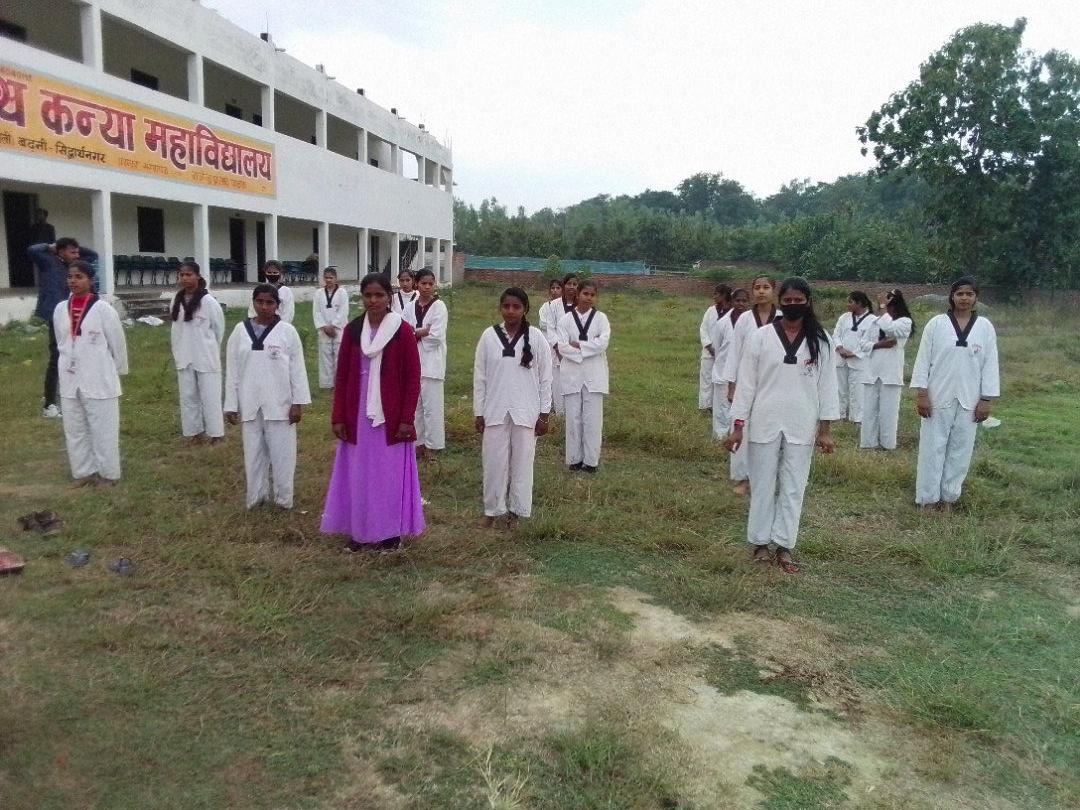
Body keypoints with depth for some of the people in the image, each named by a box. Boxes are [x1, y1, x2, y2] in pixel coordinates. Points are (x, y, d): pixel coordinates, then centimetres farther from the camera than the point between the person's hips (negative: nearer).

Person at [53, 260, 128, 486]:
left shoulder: (102, 309, -10)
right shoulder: (60, 309, 4)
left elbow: (118, 343, -4)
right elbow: (61, 343, 15)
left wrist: (119, 371, 4)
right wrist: (71, 365, 15)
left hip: (99, 380, -5)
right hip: (70, 380, 5)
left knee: (103, 429, 3)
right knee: (74, 429, 11)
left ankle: (107, 472, 15)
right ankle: (83, 471, 24)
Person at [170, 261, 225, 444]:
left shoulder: (208, 301, -13)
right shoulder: (177, 300, 3)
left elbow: (219, 328, -4)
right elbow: (176, 328, 13)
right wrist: (178, 350, 13)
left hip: (206, 357, -5)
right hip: (184, 357, 5)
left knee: (210, 396, 0)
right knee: (188, 396, 12)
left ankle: (215, 433, 11)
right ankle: (194, 431, 24)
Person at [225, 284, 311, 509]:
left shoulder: (287, 331, -4)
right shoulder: (240, 331, 2)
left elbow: (297, 369, -3)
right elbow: (232, 370, 5)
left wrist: (298, 402, -6)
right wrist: (231, 405, 4)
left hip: (280, 404, -2)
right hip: (250, 405, 2)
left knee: (282, 452, 4)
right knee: (254, 451, 12)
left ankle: (283, 497, 18)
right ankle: (257, 496, 25)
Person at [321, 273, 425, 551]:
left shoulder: (403, 331, -7)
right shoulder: (352, 330, 3)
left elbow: (413, 378, -6)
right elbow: (342, 376, 5)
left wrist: (406, 418, -10)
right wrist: (338, 416, 0)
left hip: (390, 416, -3)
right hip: (358, 415, 3)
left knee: (390, 472, 5)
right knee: (358, 472, 10)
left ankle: (390, 531, 19)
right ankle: (359, 530, 23)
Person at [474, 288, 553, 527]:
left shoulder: (536, 337, -4)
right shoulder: (489, 335, -1)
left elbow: (545, 377, 0)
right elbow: (479, 376, 3)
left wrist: (544, 414, -1)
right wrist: (479, 413, 2)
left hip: (526, 412, -1)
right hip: (495, 411, 1)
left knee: (522, 461, 7)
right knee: (494, 461, 6)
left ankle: (517, 511, 21)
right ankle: (492, 510, 21)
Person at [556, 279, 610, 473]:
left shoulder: (600, 318, 3)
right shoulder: (565, 319, 3)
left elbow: (603, 342, -12)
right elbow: (562, 347, -8)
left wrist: (577, 345, -11)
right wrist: (590, 346, -13)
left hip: (594, 374, 0)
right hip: (572, 374, 0)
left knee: (593, 418, 1)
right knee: (573, 418, 4)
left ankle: (591, 460, 9)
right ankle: (574, 458, 14)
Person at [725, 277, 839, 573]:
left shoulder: (820, 341, -1)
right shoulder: (761, 336, -4)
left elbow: (827, 384, 2)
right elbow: (746, 382, -3)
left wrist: (825, 428, -1)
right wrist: (737, 425, -5)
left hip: (801, 426, 1)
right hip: (764, 423, -1)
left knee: (793, 487, 8)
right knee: (762, 485, 8)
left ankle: (784, 546, 19)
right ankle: (760, 543, 21)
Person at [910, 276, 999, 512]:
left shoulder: (985, 327, 2)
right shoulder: (936, 323, -3)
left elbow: (990, 364, 3)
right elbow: (923, 359, -2)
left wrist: (986, 400, -1)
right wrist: (921, 393, -8)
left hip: (969, 400, 2)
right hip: (938, 397, -2)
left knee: (960, 449, 7)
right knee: (932, 448, 2)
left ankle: (948, 497, 20)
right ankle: (928, 498, 11)